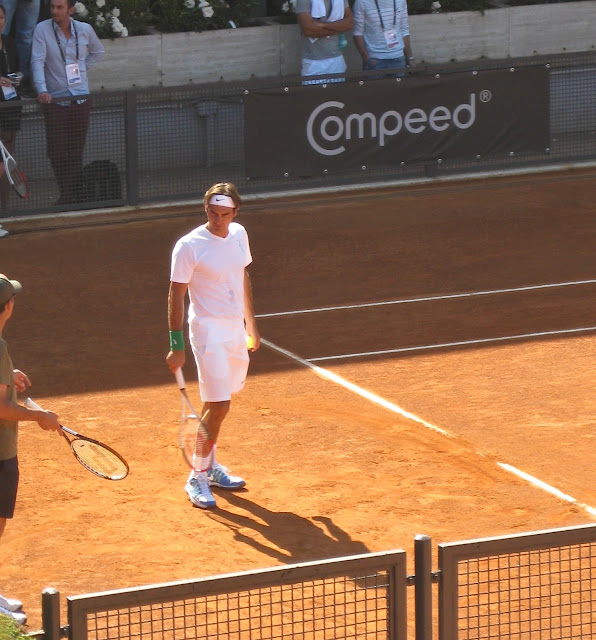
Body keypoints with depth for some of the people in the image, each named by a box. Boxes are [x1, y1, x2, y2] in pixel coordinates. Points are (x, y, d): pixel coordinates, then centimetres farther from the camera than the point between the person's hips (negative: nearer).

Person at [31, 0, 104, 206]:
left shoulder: (85, 30, 3)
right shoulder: (42, 30, -6)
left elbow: (98, 52, 23)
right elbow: (37, 61, -16)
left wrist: (81, 68, 8)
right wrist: (42, 90, -30)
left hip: (81, 100, 2)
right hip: (55, 100, -2)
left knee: (76, 151, 3)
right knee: (56, 151, -3)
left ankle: (73, 194, 8)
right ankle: (66, 193, 8)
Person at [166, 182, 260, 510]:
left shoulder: (239, 234, 4)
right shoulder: (189, 246, -16)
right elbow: (176, 295, -13)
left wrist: (251, 322, 22)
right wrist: (177, 345, -16)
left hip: (236, 329, 7)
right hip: (208, 331, -7)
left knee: (216, 403, 15)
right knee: (219, 405, -12)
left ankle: (210, 466, 27)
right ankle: (197, 478, -3)